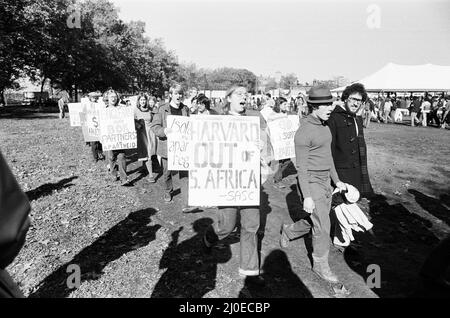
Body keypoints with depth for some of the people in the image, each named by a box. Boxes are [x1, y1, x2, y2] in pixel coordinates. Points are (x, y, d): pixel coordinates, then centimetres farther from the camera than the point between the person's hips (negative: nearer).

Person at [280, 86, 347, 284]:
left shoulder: (324, 126, 9)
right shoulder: (304, 132, -19)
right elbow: (301, 166, -19)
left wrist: (336, 180, 18)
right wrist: (307, 197, -21)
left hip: (325, 180, 9)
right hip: (311, 183, -9)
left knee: (319, 221, 18)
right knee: (323, 226, -1)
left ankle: (288, 231, 42)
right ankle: (320, 265, 20)